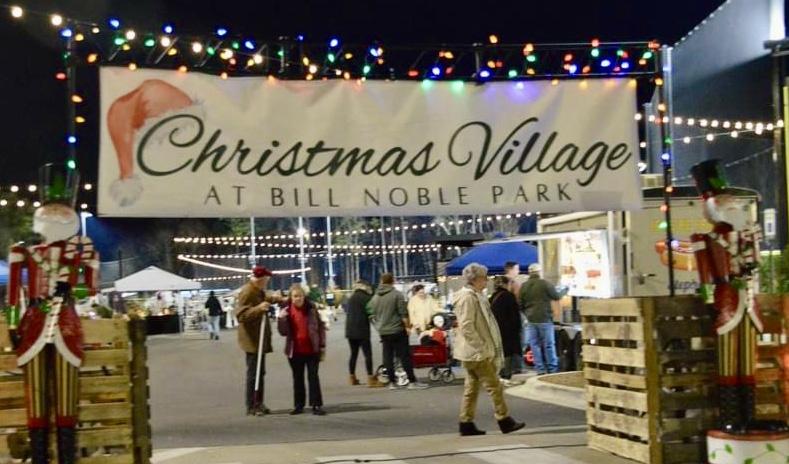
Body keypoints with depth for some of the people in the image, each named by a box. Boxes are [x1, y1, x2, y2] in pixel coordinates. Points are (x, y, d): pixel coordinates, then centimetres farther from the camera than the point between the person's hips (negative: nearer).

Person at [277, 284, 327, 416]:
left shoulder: (311, 308, -3)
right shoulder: (286, 310, -2)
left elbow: (321, 327, 2)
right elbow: (283, 332, -3)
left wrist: (322, 346, -1)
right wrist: (281, 319, -20)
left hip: (312, 350, -1)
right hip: (295, 351, 1)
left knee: (313, 377, 1)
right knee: (297, 378, 11)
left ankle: (316, 405, 3)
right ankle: (298, 405, 19)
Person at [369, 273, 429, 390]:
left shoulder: (375, 297, 8)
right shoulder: (397, 295, -8)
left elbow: (373, 316, 15)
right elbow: (403, 313, -11)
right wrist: (407, 326, -4)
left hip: (383, 332, 5)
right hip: (397, 331, -5)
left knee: (388, 357, 7)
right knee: (405, 356, -3)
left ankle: (392, 382, 8)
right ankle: (412, 381, -4)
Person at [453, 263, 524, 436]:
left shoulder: (475, 296, 15)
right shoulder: (468, 297, -17)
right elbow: (466, 327, -23)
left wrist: (485, 347, 18)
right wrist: (482, 347, -21)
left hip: (474, 352, 10)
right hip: (477, 352, -10)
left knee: (472, 388, 11)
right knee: (494, 386, -4)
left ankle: (466, 424, 14)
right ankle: (504, 420, 2)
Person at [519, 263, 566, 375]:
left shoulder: (523, 286, 3)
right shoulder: (544, 283, -9)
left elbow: (521, 305, 6)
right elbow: (556, 297, 1)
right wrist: (565, 291, 20)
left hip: (531, 320, 3)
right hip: (544, 319, -3)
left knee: (535, 345, 7)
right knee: (549, 345, 5)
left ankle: (540, 369, 7)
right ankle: (552, 368, 9)